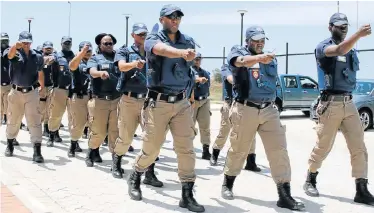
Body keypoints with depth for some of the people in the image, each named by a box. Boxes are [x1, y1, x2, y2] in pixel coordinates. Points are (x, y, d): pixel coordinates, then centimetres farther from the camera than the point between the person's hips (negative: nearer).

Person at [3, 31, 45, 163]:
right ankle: (9, 145, 35)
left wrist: (42, 87, 29)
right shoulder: (15, 53, -5)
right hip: (16, 92, 0)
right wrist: (15, 46, -53)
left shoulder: (37, 57, 4)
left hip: (31, 93, 0)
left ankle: (37, 151, -6)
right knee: (13, 120, 15)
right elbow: (10, 54, -31)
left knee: (35, 121, -6)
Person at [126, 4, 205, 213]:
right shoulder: (153, 39, -6)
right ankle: (135, 178, 33)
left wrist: (187, 54, -20)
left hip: (182, 103, 3)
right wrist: (181, 52, -45)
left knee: (186, 148, -2)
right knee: (151, 147, 5)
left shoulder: (188, 41, 12)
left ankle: (187, 195, 6)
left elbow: (191, 55, -1)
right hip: (158, 102, -3)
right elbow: (163, 50, -28)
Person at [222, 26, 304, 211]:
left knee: (279, 150, -4)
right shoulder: (238, 51, -1)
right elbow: (239, 61, -27)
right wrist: (258, 57, -45)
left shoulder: (270, 59, 16)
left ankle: (285, 196, -2)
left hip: (269, 110, 4)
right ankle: (228, 184, 32)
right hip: (245, 109, -4)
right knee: (238, 150, 9)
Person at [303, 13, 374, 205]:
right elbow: (340, 50, -30)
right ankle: (310, 180, 25)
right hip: (331, 103, -6)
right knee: (323, 146, 4)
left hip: (349, 103, 6)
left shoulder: (352, 50, 15)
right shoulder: (323, 47, -6)